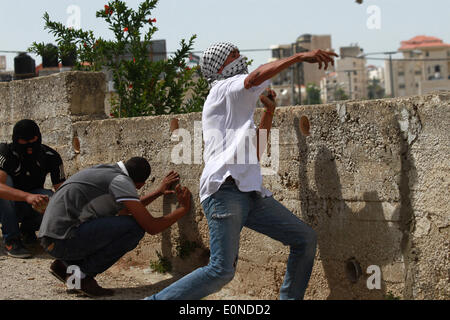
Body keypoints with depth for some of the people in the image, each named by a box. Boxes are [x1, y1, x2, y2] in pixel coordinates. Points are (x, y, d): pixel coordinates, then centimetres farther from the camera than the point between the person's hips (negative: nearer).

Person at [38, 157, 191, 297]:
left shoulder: (104, 171, 19)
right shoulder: (121, 180, -10)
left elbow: (124, 210, 37)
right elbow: (152, 227, -10)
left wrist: (159, 192, 39)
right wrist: (183, 208, 4)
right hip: (63, 239, -10)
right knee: (135, 227, -13)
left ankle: (65, 265, 15)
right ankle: (83, 274, -8)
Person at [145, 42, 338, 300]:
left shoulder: (237, 109, 32)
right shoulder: (223, 89, 6)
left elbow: (255, 152, 33)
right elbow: (255, 78, -16)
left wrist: (270, 110, 32)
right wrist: (300, 56, -16)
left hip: (251, 192, 9)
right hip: (226, 189, -9)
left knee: (305, 238, 6)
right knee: (222, 270, -17)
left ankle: (290, 297, 14)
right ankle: (155, 301, -7)